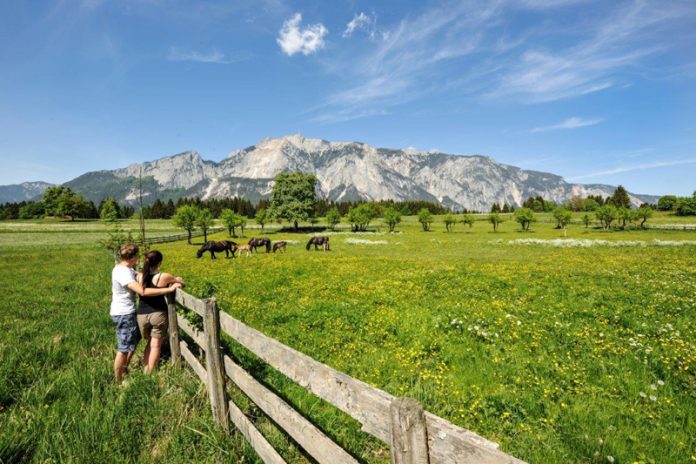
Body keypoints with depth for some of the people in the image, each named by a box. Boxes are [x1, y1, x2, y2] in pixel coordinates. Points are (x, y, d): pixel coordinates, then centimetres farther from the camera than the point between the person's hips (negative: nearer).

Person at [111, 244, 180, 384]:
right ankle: (119, 382, 18)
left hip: (125, 312, 10)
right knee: (124, 348, 3)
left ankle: (124, 369, 38)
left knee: (136, 338, 25)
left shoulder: (124, 268, 6)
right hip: (124, 314, -10)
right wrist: (169, 289, -32)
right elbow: (143, 291, -35)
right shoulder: (123, 273, -26)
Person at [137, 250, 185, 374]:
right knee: (156, 345, 8)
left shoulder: (139, 276, -3)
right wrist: (177, 280, 24)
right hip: (158, 315, -4)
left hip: (142, 315, 4)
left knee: (150, 342, 23)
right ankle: (149, 374, 12)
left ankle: (145, 369, 23)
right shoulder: (164, 277, -14)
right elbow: (182, 283, 1)